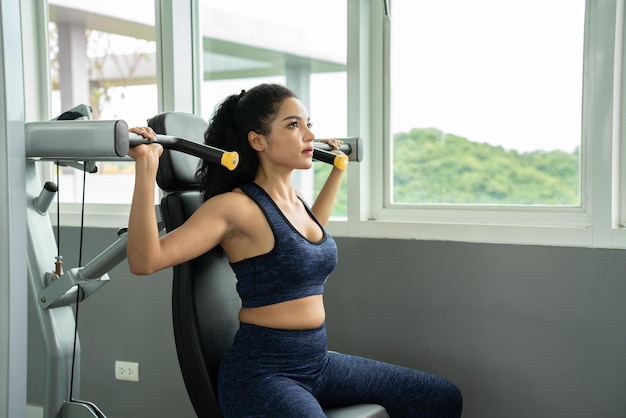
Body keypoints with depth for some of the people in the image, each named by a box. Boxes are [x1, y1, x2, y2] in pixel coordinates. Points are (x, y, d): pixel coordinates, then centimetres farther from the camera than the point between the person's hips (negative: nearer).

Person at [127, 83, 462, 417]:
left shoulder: (295, 202, 9)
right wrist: (146, 166, -32)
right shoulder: (236, 206, -15)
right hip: (259, 372, -8)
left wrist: (338, 167, 35)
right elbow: (144, 261, -24)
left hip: (317, 362, 8)